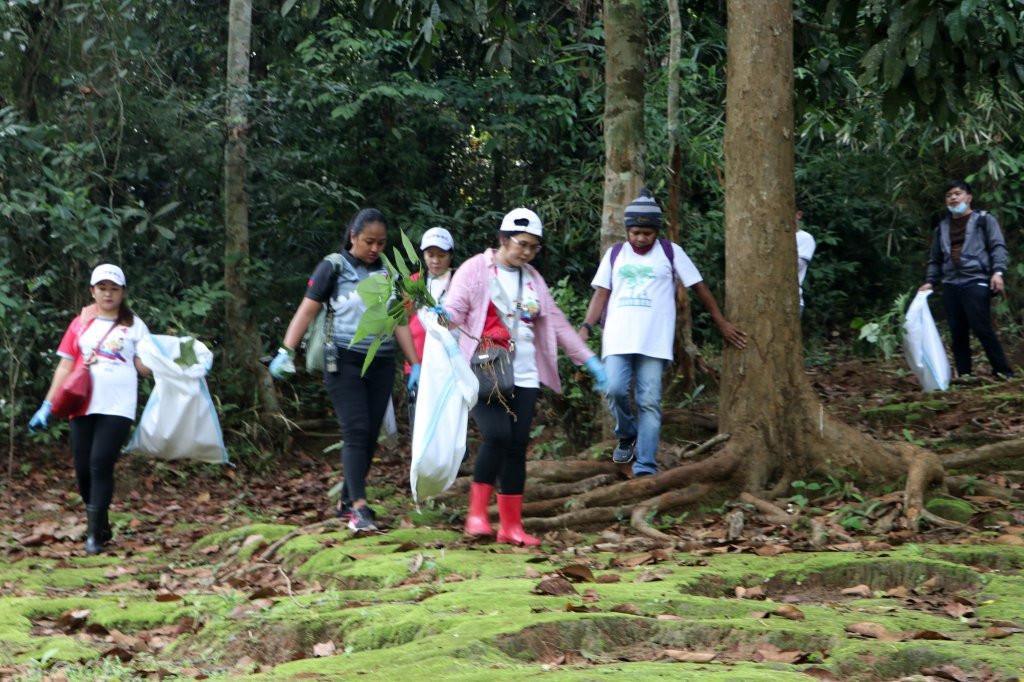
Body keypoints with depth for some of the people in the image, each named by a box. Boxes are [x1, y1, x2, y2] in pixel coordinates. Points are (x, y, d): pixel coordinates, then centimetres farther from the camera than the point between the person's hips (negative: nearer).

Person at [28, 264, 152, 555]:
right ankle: (101, 525, 22)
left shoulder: (134, 325, 9)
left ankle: (95, 535, -10)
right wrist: (48, 404, 3)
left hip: (117, 408, -3)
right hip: (83, 407, 3)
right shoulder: (80, 324, 12)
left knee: (101, 465, -14)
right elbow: (65, 366, 10)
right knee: (83, 468, 3)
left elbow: (145, 368, 5)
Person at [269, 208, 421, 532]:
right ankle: (359, 508, -17)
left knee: (370, 435, 5)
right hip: (345, 362, -5)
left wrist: (415, 365, 11)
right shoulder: (334, 267, -1)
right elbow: (307, 311, -5)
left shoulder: (387, 273, 12)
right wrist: (286, 351, -16)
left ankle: (347, 501, 17)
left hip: (381, 364, 5)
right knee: (356, 431, -14)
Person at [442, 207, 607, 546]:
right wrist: (445, 316, -31)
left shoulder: (532, 279, 16)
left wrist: (589, 360, 18)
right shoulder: (475, 270, 0)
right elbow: (455, 309, -6)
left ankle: (511, 525, 8)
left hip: (523, 376, 5)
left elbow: (556, 322, 21)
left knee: (517, 446, 3)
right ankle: (477, 512, -9)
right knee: (497, 435, -22)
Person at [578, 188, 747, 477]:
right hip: (617, 339, 2)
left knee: (649, 403, -5)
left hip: (654, 342, -2)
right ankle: (627, 436, 14)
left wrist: (722, 324, 10)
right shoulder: (614, 254, 12)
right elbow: (601, 293, 11)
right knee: (615, 389, -15)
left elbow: (699, 287, 9)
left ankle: (645, 467, -5)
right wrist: (586, 327, -3)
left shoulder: (670, 252, 5)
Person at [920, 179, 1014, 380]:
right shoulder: (942, 227, 21)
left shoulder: (984, 220, 7)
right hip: (951, 285, 6)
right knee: (957, 332, 3)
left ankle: (1003, 371, -6)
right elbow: (935, 259, 26)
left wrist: (998, 271, -17)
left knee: (982, 328, -13)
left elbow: (998, 247, -2)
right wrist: (930, 281, 13)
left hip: (976, 282, -6)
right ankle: (963, 374, 7)